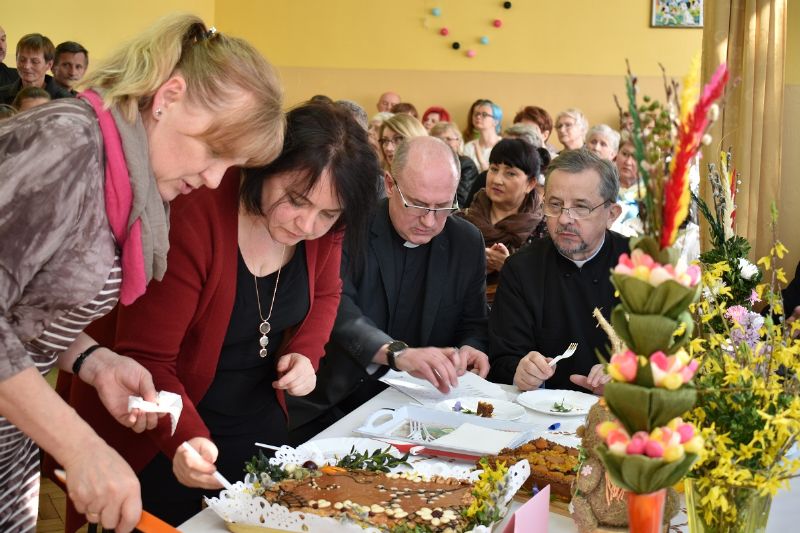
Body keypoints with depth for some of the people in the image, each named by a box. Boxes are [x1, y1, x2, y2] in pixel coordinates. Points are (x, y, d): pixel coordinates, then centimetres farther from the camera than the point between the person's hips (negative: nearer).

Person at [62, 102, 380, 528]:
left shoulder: (322, 229, -13)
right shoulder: (192, 219, -30)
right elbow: (144, 359, -27)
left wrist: (305, 353, -11)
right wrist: (186, 438, -43)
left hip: (258, 420, 6)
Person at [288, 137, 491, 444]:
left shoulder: (466, 242, 5)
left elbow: (473, 326, 13)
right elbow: (336, 306, -22)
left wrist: (468, 349, -11)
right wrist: (397, 352, -38)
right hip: (330, 409, -3)